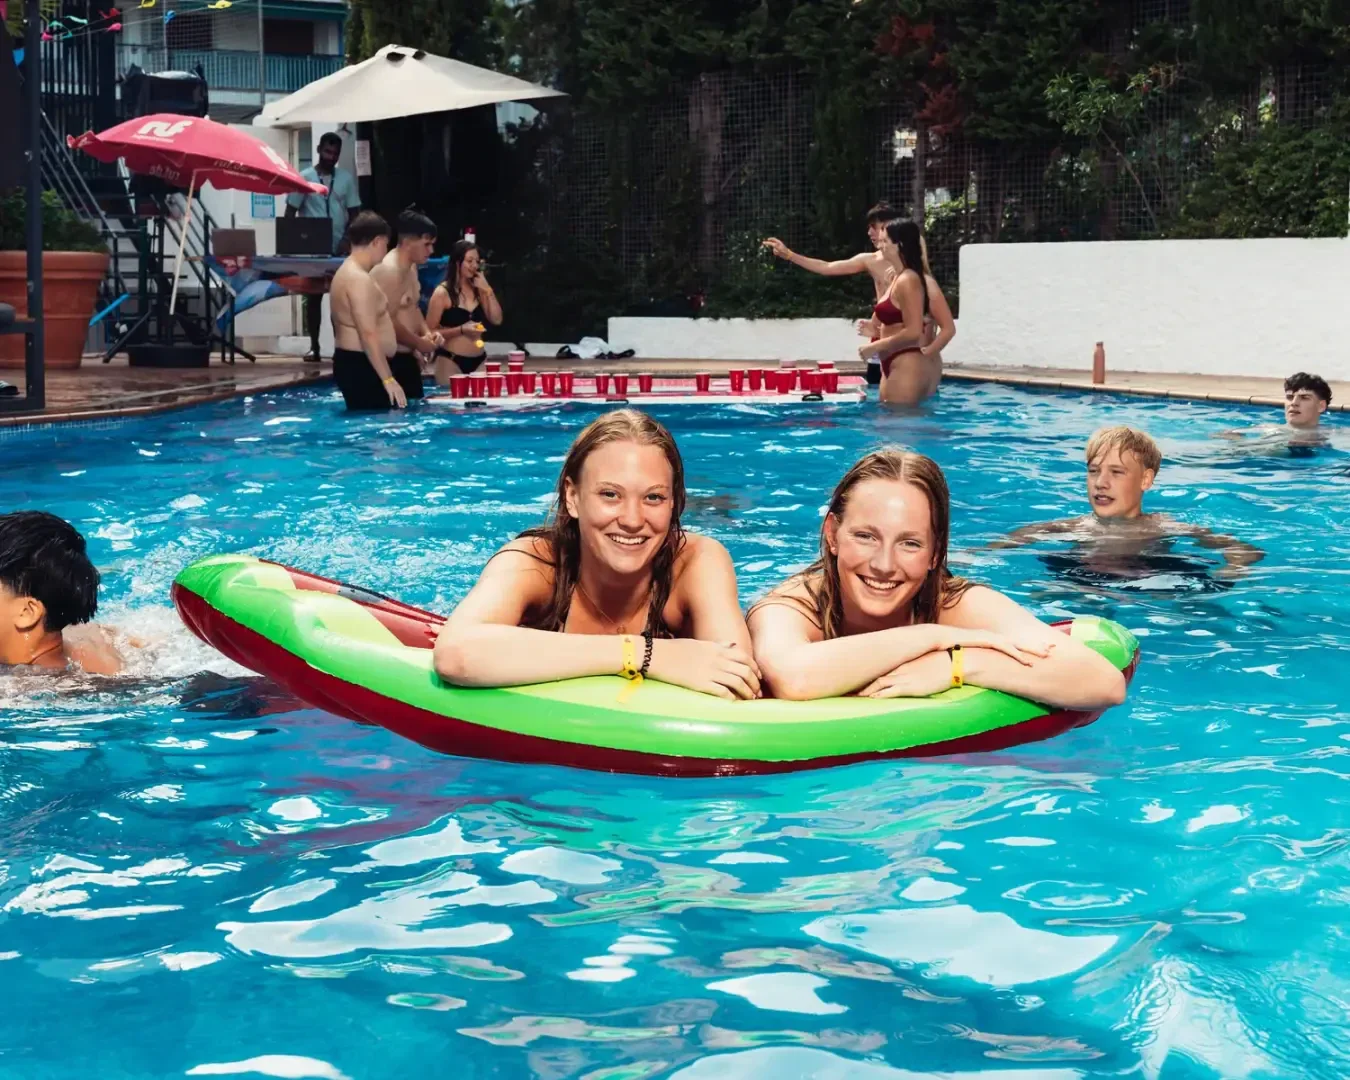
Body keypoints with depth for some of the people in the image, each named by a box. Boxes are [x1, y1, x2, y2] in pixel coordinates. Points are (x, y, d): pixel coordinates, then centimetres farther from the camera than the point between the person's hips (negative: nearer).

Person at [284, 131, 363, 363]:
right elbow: (290, 213, 1)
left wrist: (348, 240, -8)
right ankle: (314, 347, 9)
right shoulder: (304, 178, 1)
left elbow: (354, 214, 6)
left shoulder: (346, 179, 5)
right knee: (313, 297, 4)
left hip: (339, 249, 1)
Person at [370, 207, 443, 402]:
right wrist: (418, 343, -11)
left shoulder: (411, 267, 12)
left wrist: (427, 332, 6)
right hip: (391, 360, -10)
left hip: (407, 358, 10)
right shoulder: (388, 270, -20)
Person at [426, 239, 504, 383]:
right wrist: (461, 329, -18)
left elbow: (497, 320, 3)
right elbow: (430, 332, -8)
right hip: (451, 361, -5)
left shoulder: (478, 290, 8)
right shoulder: (442, 293, -7)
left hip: (478, 361, 5)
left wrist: (488, 290, -4)